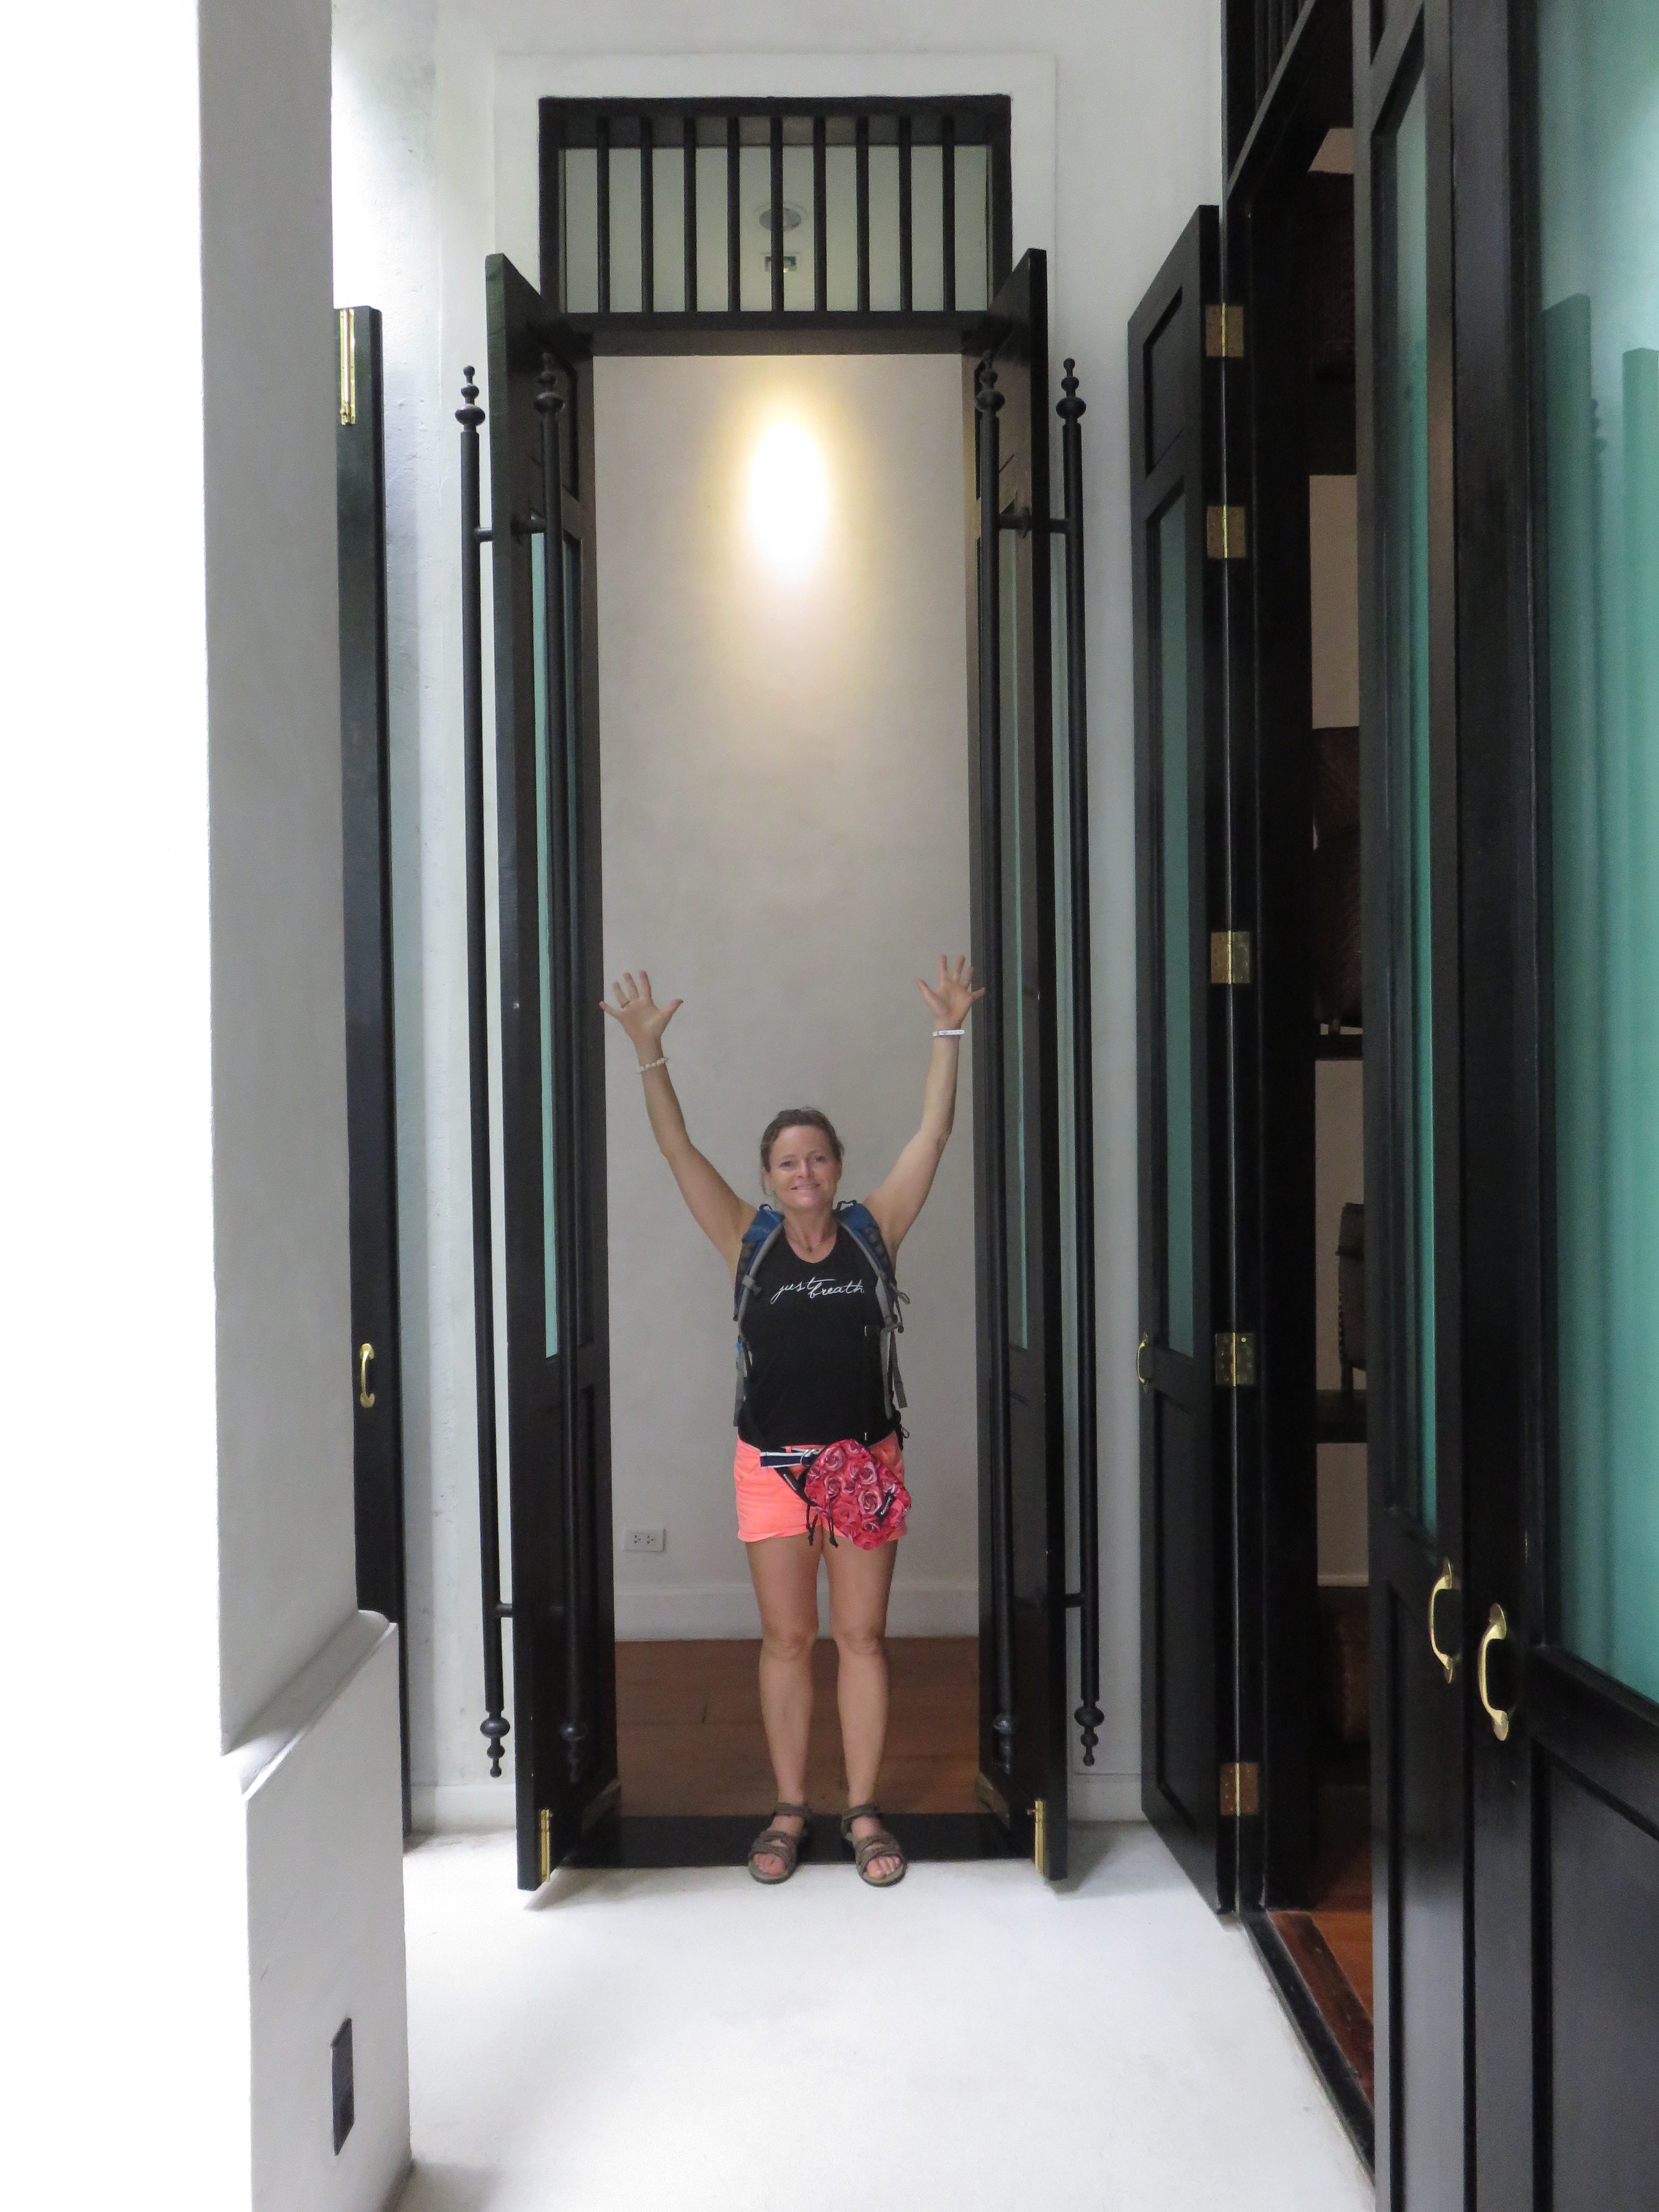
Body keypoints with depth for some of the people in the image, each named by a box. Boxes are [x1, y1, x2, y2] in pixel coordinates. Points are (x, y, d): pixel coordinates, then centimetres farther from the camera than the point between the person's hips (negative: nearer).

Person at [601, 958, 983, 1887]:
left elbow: (934, 1133, -3)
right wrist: (649, 1050, -12)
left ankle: (864, 1811, 18)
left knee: (862, 1636, 6)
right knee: (787, 1639, 8)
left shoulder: (873, 1234, 0)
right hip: (772, 1463, 0)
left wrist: (950, 1032, -8)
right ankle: (790, 1809, 22)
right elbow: (679, 1150, -5)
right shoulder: (750, 1245, 0)